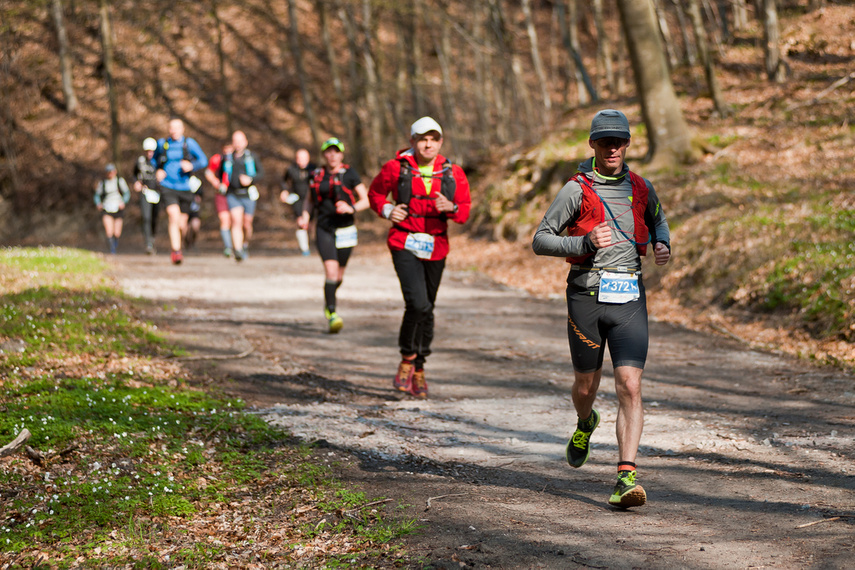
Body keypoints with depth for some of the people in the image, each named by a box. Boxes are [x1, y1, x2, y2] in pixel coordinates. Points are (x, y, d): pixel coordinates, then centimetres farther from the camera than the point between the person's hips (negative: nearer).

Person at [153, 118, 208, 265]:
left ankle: (176, 244, 39)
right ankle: (176, 252, -23)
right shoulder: (162, 143, 5)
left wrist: (192, 165, -24)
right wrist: (157, 171, 3)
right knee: (174, 217, -22)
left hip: (185, 188, 0)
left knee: (182, 225, 7)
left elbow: (204, 160, -4)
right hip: (168, 187, 0)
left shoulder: (189, 143, 0)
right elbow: (154, 159, 23)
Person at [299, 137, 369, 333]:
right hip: (324, 228, 1)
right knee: (331, 271, -17)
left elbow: (366, 200, -1)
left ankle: (328, 303, 39)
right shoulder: (317, 175, 7)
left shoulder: (349, 174, -2)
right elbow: (310, 200, 21)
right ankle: (332, 314, -12)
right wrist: (305, 217, 4)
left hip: (345, 228, -1)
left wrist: (351, 208, -19)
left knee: (338, 276, 8)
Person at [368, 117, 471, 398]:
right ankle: (407, 359, 1)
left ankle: (418, 369, 27)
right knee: (418, 304, -20)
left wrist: (451, 207, -17)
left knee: (427, 309, 12)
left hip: (435, 248, 4)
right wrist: (387, 210, -6)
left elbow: (465, 211, 5)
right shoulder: (396, 168, -3)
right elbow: (375, 193, 13)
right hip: (404, 245, -3)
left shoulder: (453, 174, 3)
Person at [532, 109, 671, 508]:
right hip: (587, 295, -1)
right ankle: (586, 424, 50)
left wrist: (662, 244, 8)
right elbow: (540, 241, -5)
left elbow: (657, 219, 30)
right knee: (586, 385, 12)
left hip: (629, 299, 2)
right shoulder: (576, 190, -4)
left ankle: (626, 477, -18)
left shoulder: (641, 188, 9)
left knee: (629, 386, -13)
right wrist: (585, 243, -19)